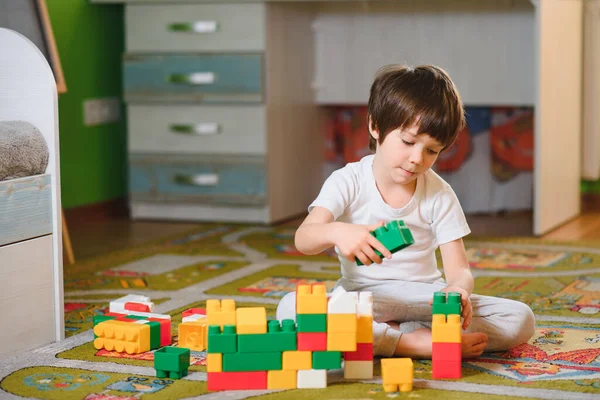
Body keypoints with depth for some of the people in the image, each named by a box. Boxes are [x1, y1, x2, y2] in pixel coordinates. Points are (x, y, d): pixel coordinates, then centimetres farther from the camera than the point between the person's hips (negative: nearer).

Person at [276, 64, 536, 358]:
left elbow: (459, 269, -3)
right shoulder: (348, 182, -5)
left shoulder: (440, 195, 1)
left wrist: (458, 290, -30)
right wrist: (335, 232, -43)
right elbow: (303, 239, -18)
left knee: (520, 320, -19)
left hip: (424, 296, 2)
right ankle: (413, 343, -31)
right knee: (291, 308, -33)